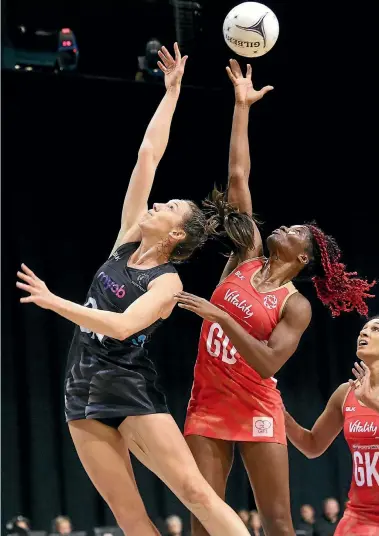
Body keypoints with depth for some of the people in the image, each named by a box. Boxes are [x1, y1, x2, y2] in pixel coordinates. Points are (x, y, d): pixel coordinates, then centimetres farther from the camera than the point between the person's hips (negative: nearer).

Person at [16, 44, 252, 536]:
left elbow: (122, 325, -25)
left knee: (197, 494, -12)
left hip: (130, 389, -6)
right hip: (83, 391, 6)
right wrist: (172, 91, 13)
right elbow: (148, 154, 8)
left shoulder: (167, 282, -8)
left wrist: (52, 302, -21)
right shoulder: (127, 241, 8)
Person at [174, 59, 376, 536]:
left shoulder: (296, 307, -5)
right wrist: (242, 106, 4)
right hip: (207, 404, 4)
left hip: (256, 409, -4)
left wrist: (220, 316, -24)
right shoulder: (248, 257, 6)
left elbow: (269, 363, -20)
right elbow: (238, 175, 6)